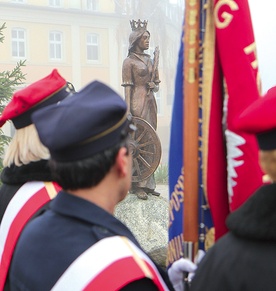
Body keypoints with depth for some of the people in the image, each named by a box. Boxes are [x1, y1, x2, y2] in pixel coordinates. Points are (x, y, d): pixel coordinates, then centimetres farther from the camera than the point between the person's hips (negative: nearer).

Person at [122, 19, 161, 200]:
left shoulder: (150, 60, 15)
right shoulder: (129, 62, -4)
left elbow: (157, 85, 20)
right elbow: (127, 87, -8)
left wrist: (153, 86, -4)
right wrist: (128, 110, -15)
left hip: (150, 102, 7)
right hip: (138, 103, -7)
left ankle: (148, 183, 14)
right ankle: (137, 185, -1)